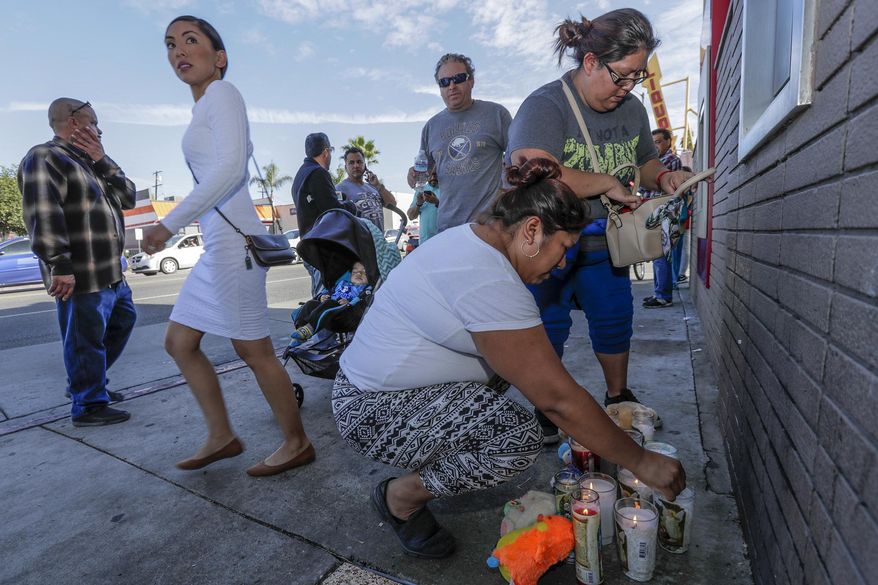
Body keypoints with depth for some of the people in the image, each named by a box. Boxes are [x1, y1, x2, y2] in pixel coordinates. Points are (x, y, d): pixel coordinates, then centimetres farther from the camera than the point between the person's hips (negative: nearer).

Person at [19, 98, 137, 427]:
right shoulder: (44, 159, -9)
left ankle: (87, 384, 36)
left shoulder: (87, 162, 19)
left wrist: (102, 161, 0)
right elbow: (43, 217, -21)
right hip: (82, 278, -10)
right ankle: (89, 406, 12)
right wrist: (60, 266, -26)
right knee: (86, 340, -1)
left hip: (111, 272, 10)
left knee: (123, 321, 23)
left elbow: (128, 197, 10)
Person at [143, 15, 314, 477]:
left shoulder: (221, 93, -3)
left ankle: (297, 443, 15)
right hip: (218, 244, 10)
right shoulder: (205, 108, 22)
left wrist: (171, 223, -17)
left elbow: (230, 168, -17)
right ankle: (221, 436, 25)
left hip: (232, 239, -10)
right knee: (179, 342, 14)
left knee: (253, 350, -2)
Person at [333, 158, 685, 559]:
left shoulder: (473, 237, 3)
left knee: (517, 357, 8)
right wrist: (640, 463, -13)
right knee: (521, 437, -22)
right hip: (375, 414, -10)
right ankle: (401, 497, 1)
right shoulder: (488, 281, -28)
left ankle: (437, 453, 17)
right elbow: (557, 398, -25)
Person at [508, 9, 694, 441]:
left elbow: (644, 161, 21)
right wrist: (608, 184, -25)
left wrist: (662, 176, -3)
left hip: (604, 243, 7)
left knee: (615, 319, 16)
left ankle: (618, 397, 39)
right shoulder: (545, 106, -19)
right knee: (548, 328, 3)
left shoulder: (632, 109, 5)